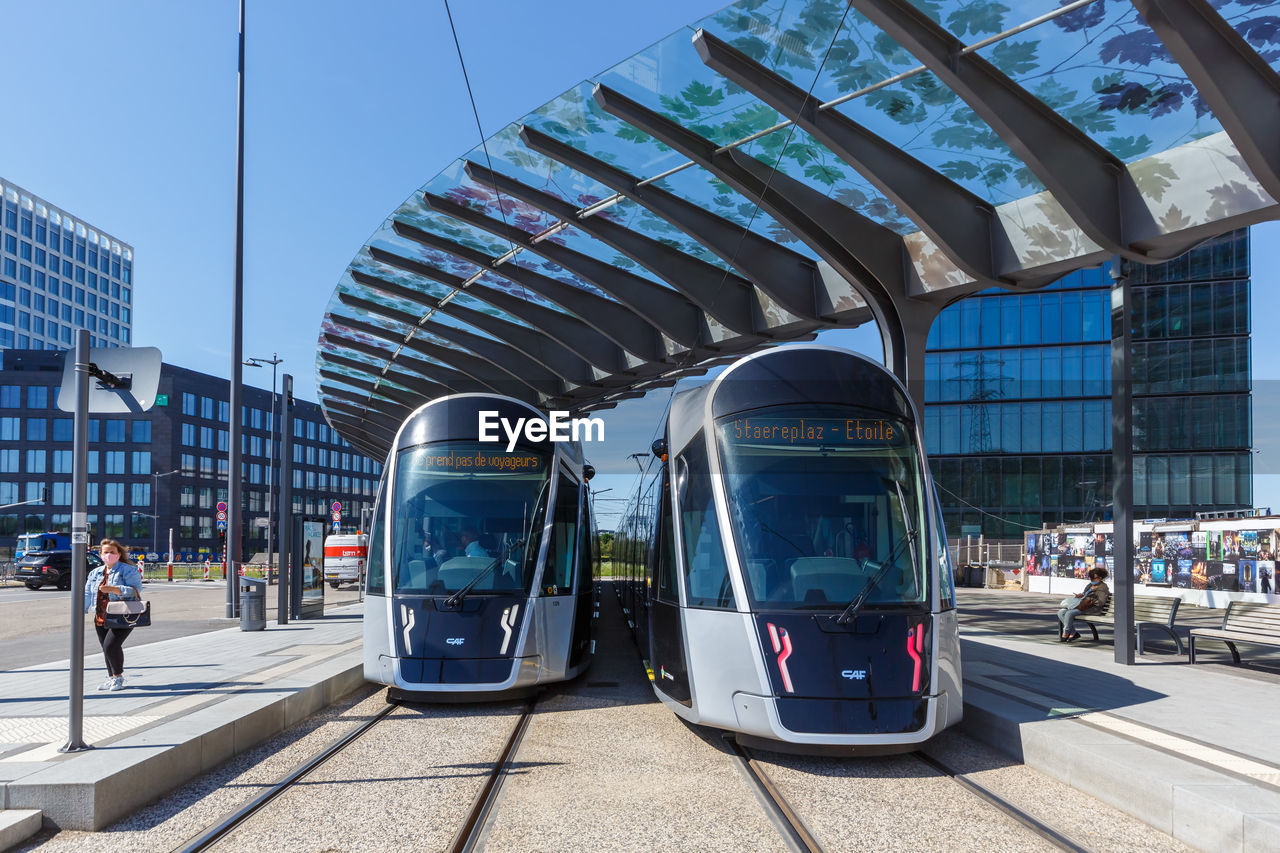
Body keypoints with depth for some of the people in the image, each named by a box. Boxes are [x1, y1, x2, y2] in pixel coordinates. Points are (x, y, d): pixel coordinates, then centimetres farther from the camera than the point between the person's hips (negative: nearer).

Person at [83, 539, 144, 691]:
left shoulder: (128, 570, -4)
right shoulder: (95, 573, 17)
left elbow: (136, 589, -18)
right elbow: (87, 594, 15)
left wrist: (113, 589, -27)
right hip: (101, 619, 7)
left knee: (111, 645, -17)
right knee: (106, 649, 8)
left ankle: (118, 677, -1)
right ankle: (111, 678, 21)